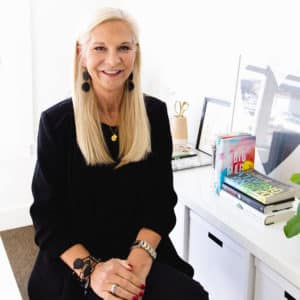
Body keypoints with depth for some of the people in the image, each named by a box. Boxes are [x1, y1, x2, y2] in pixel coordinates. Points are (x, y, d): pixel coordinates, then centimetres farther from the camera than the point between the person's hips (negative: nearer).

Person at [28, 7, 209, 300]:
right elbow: (48, 214, -5)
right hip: (73, 264, -2)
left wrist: (141, 256, -16)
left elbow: (161, 198, 1)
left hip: (144, 256, 2)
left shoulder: (154, 113, 3)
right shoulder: (56, 121, -4)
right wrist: (90, 269, -20)